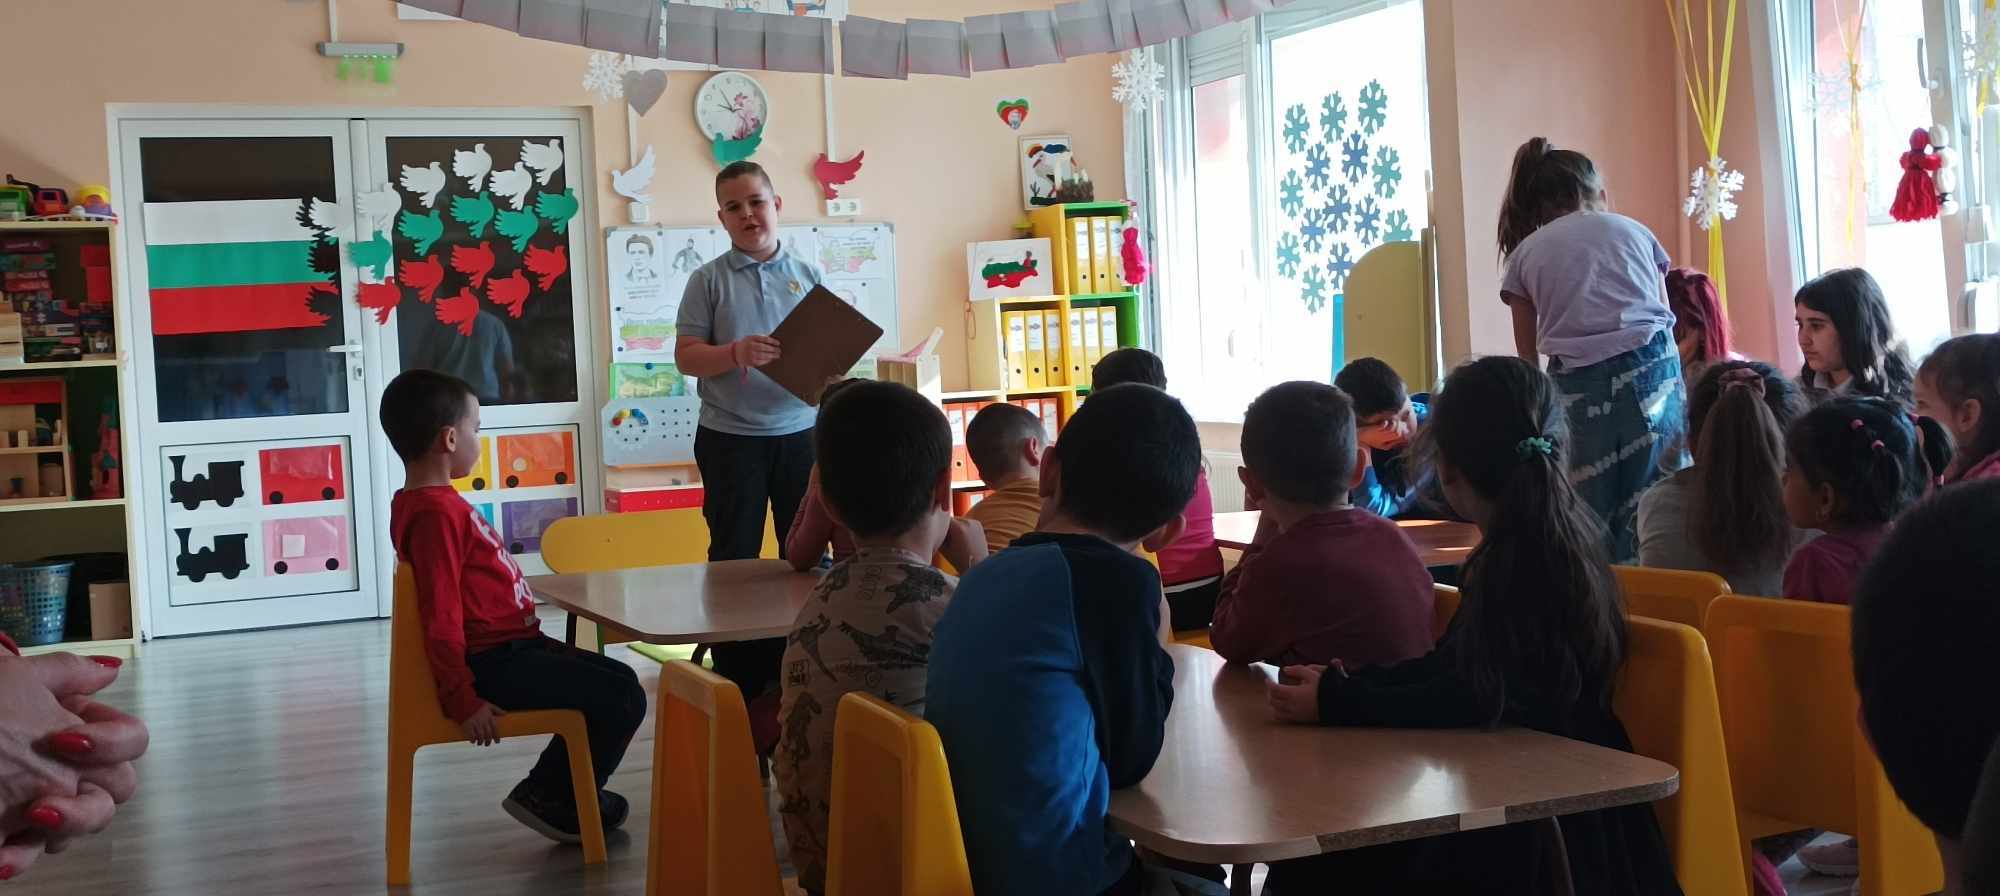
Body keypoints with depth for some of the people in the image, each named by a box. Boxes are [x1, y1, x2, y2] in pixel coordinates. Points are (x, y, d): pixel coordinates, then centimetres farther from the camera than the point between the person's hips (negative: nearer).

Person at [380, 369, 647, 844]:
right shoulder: (435, 513, -20)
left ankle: (551, 791, 26)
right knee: (622, 698, -13)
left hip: (512, 645, 11)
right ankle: (556, 803, 4)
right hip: (494, 662, -11)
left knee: (617, 679, 20)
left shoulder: (434, 502, 14)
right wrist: (463, 700, -23)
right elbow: (440, 618, -24)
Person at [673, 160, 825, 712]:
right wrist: (735, 353, -21)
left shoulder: (808, 275, 6)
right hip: (730, 437, -1)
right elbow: (686, 355, -3)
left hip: (800, 433, 2)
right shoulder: (709, 279, 1)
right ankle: (737, 680, 12)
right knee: (734, 557, 5)